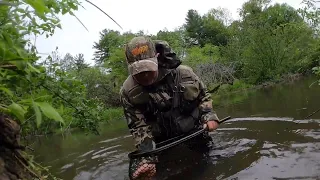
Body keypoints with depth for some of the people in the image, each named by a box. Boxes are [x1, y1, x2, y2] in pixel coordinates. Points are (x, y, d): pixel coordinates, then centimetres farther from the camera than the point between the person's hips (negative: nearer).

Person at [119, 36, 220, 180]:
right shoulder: (128, 92, -19)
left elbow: (203, 96, 2)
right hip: (164, 147, -1)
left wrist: (209, 115, -14)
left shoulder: (183, 73, -17)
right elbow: (139, 127, -16)